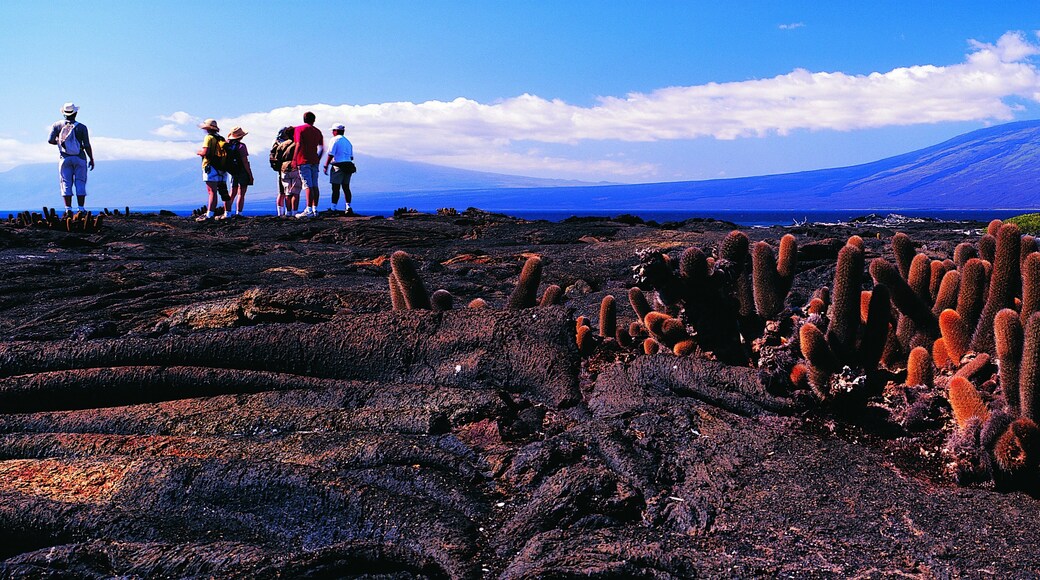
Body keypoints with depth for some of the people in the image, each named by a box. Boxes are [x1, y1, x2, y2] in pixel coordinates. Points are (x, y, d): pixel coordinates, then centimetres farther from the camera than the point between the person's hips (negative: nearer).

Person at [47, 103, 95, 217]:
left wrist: (60, 141, 14)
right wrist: (91, 159, 3)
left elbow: (50, 140, -6)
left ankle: (68, 210, -1)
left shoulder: (57, 125, 2)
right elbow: (87, 146, -6)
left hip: (65, 158, 1)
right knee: (80, 183, 3)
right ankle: (81, 209, 1)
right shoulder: (82, 127, -4)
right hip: (80, 158, -1)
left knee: (66, 184, 4)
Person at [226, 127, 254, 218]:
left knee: (232, 193, 14)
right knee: (241, 194, -2)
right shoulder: (241, 146, -15)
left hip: (233, 173, 6)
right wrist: (250, 175, -11)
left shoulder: (227, 145, 3)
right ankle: (238, 213, -5)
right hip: (243, 172, -6)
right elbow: (245, 162, -17)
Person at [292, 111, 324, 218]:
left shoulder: (299, 129, 0)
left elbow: (299, 144, -12)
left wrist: (294, 159, -11)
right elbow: (321, 148, 12)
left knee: (308, 186, -11)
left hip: (304, 161, -5)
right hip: (314, 161, 5)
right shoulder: (317, 131, 15)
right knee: (314, 186, 7)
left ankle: (309, 210, -17)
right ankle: (315, 209, 7)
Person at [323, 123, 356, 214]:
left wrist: (326, 166, -9)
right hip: (348, 165, 7)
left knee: (336, 188, -6)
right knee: (346, 187, 8)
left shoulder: (335, 140, -4)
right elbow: (351, 157, 19)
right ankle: (348, 207, 3)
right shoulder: (348, 141, 20)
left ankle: (333, 208, -7)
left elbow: (330, 155, -10)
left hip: (338, 166, -7)